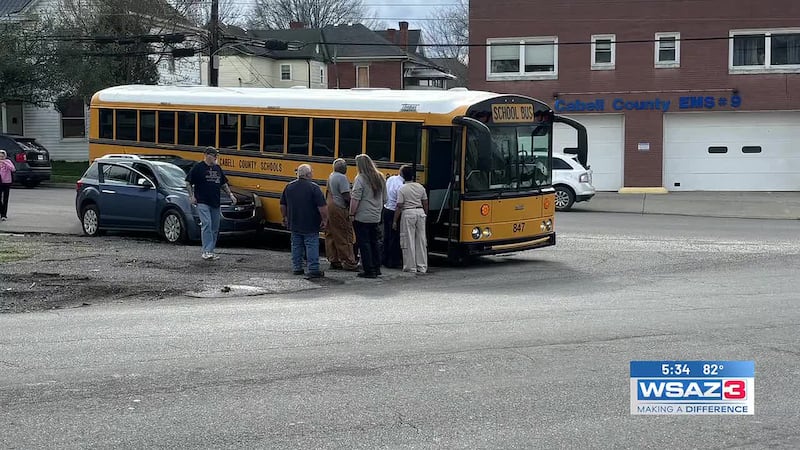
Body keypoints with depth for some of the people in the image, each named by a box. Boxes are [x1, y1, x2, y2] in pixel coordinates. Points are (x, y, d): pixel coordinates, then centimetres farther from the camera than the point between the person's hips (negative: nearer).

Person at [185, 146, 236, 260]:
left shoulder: (218, 169, 16)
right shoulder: (198, 167, -3)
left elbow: (223, 184, 25)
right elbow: (188, 183, -1)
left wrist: (230, 194, 14)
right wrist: (191, 196, -9)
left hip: (215, 203, 7)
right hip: (202, 202, -7)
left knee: (215, 228, 6)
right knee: (206, 224, -17)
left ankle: (211, 250, 14)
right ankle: (206, 251, -19)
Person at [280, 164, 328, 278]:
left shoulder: (289, 187, 3)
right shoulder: (313, 187, -15)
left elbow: (282, 205, 12)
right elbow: (322, 207, -18)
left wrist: (285, 217, 24)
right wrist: (325, 220, -8)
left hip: (294, 225, 5)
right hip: (310, 226, -5)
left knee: (296, 245, 15)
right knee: (312, 246, -1)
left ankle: (296, 268, 20)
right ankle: (313, 270, -4)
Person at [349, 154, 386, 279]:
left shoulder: (360, 178, -13)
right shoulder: (381, 178, 8)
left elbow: (355, 199, -18)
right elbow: (384, 199, 15)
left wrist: (352, 214, -11)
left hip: (362, 218, -7)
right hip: (376, 217, 7)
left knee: (364, 244, -1)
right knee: (375, 242, 16)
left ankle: (369, 271, -1)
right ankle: (376, 268, 22)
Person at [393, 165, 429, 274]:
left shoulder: (402, 189, -9)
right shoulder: (420, 187, 5)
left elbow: (399, 207, -10)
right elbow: (425, 203, 10)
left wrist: (395, 221, -4)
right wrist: (425, 215, 24)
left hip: (408, 213, -5)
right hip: (420, 212, 5)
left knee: (408, 241, 2)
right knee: (421, 240, 9)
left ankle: (411, 267, 2)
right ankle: (422, 267, 11)